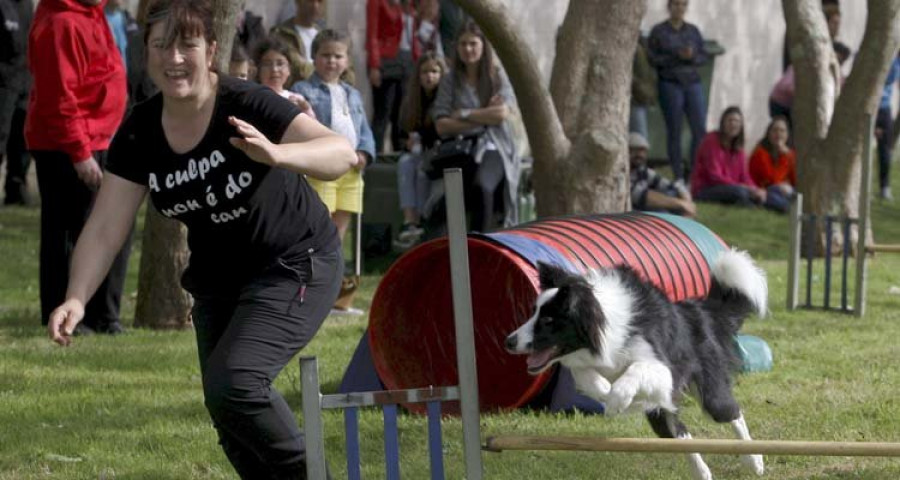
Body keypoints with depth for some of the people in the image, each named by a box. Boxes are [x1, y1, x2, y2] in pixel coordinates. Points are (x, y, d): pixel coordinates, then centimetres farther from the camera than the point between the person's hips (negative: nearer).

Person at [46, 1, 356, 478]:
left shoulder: (248, 107, -24)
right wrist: (76, 299, -26)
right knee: (226, 412, 7)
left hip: (295, 267, -6)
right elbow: (105, 228, -10)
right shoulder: (139, 133, -9)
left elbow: (342, 153, -37)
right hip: (218, 275, 6)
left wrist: (275, 154, -57)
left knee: (232, 382, -24)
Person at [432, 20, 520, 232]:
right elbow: (441, 125, 1)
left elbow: (502, 113, -3)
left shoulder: (498, 75, 11)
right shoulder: (450, 80, 11)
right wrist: (485, 116, -3)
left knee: (482, 186, -34)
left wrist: (464, 115, 0)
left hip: (493, 148, -2)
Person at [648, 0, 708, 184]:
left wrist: (692, 57, -11)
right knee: (674, 132, -1)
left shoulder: (693, 31, 12)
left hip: (693, 84, 3)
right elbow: (653, 59, -4)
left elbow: (703, 57, 11)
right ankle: (678, 176, 4)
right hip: (670, 84, -3)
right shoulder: (658, 31, 2)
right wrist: (677, 56, -15)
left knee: (700, 129, -5)